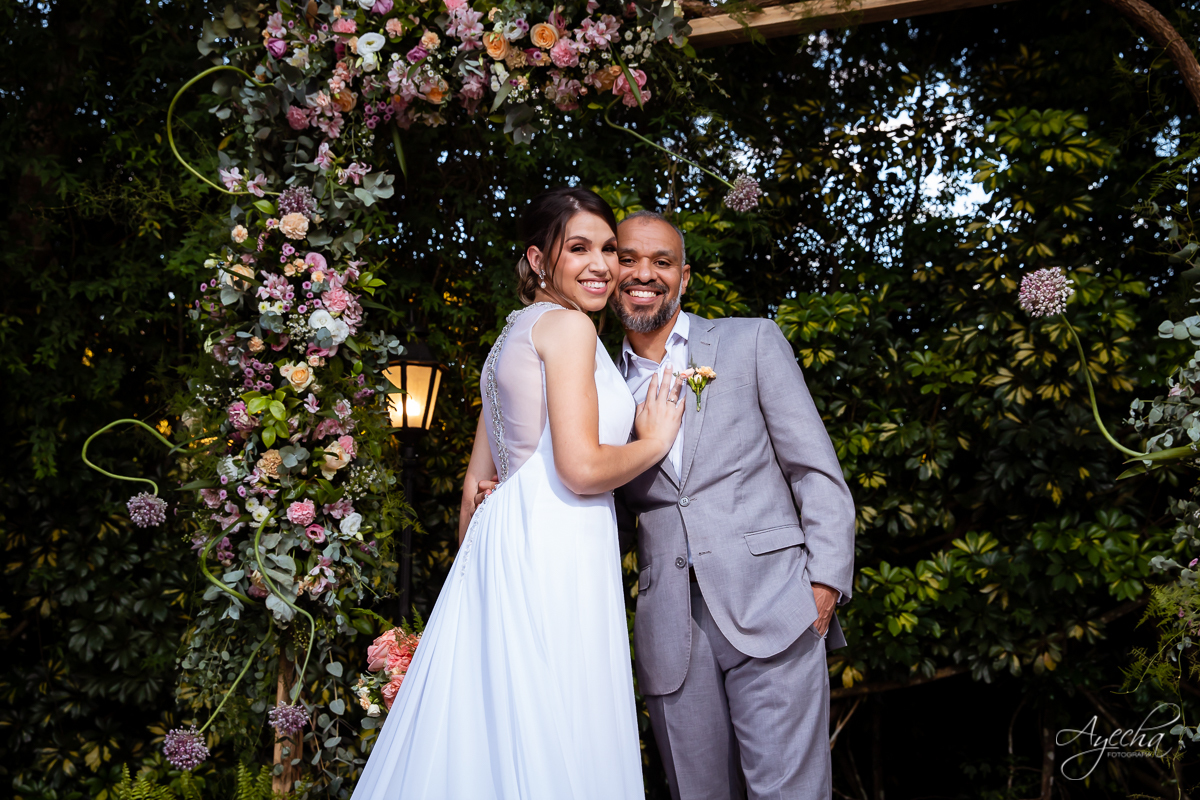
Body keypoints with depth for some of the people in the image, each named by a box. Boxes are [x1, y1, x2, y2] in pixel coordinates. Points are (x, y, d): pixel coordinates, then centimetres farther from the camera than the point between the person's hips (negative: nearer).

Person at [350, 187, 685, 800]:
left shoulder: (514, 336, 21)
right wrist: (655, 440, 0)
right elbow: (582, 468, -17)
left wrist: (484, 564, 26)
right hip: (553, 550, -9)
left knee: (488, 735, 10)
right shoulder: (569, 325, -6)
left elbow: (475, 485, 21)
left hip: (503, 541, 9)